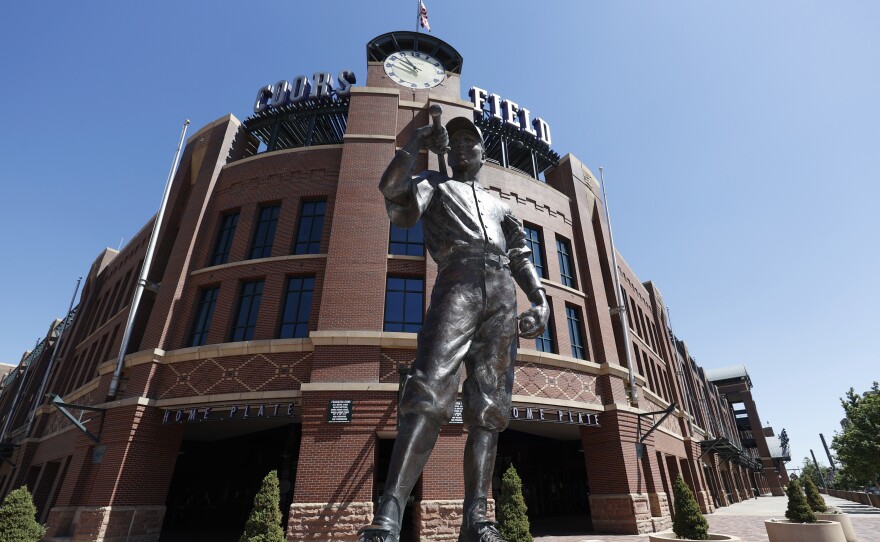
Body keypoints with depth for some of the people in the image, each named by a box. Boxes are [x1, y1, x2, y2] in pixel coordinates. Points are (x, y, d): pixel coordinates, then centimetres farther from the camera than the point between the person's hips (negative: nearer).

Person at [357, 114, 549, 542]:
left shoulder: (499, 205, 35)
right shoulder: (434, 186, 27)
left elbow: (521, 258, 23)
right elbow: (391, 187, 4)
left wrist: (540, 300, 6)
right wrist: (417, 142, 15)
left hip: (503, 295, 4)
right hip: (458, 282, -4)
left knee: (489, 406, -6)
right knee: (429, 391, -22)